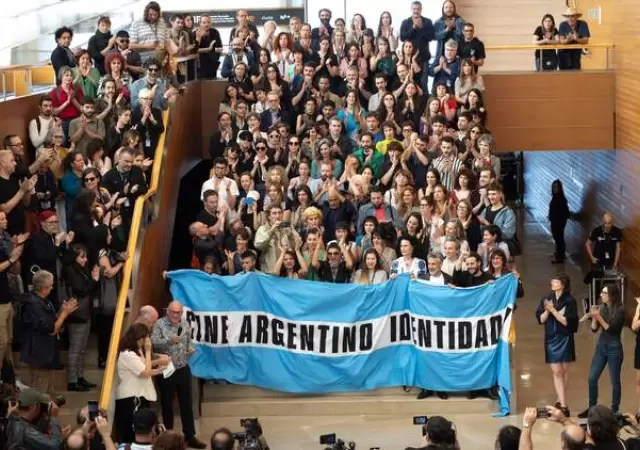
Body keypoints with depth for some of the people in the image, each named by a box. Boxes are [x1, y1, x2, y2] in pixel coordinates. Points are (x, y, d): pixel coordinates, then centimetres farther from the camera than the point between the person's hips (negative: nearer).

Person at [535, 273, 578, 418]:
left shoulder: (569, 301, -8)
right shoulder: (547, 299, 3)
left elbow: (566, 321, -13)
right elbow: (541, 319, 3)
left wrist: (553, 310, -19)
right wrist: (547, 310, -15)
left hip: (564, 339, -3)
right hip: (551, 338, 3)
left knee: (564, 371, 5)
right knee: (556, 372, -3)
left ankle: (561, 401, 18)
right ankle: (563, 405, -4)